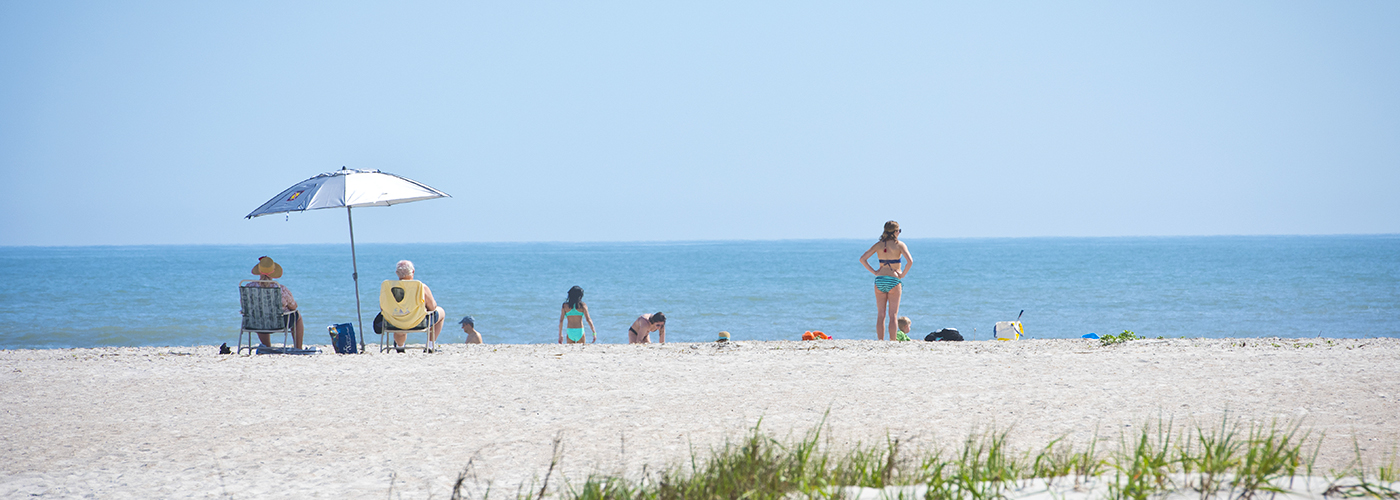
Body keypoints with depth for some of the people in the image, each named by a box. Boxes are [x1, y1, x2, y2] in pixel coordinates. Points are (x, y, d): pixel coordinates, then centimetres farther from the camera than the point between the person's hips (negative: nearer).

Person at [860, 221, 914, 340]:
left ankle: (880, 342, 5)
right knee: (893, 315, 1)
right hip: (894, 281, -3)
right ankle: (892, 342, -3)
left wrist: (874, 272, 2)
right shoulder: (899, 245, -6)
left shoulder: (878, 245, 4)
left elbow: (862, 259, 1)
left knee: (881, 315, 7)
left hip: (879, 281, 3)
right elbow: (910, 261, -19)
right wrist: (902, 274, -7)